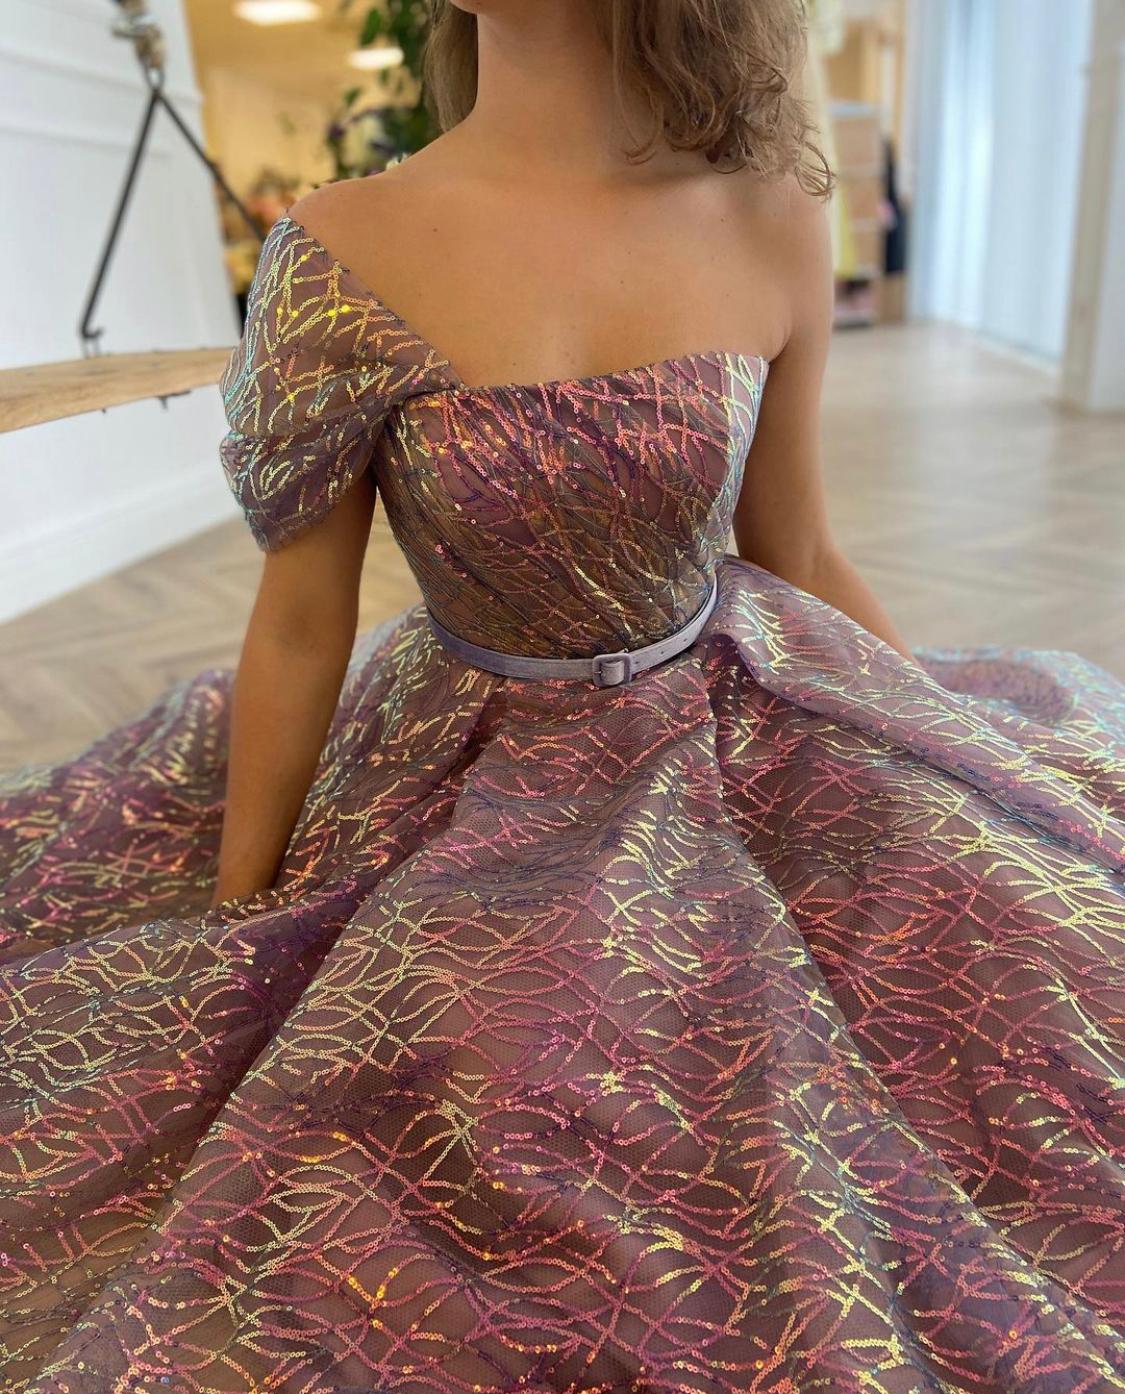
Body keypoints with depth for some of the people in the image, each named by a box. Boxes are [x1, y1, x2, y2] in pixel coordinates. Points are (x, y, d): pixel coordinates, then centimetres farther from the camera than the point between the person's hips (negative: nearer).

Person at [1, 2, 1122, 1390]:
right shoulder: (343, 254, -14)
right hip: (486, 784, -2)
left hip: (748, 742, 3)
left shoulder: (773, 221, -6)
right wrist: (229, 929, 0)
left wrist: (969, 776, 10)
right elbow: (297, 630, -9)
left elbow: (801, 561, 3)